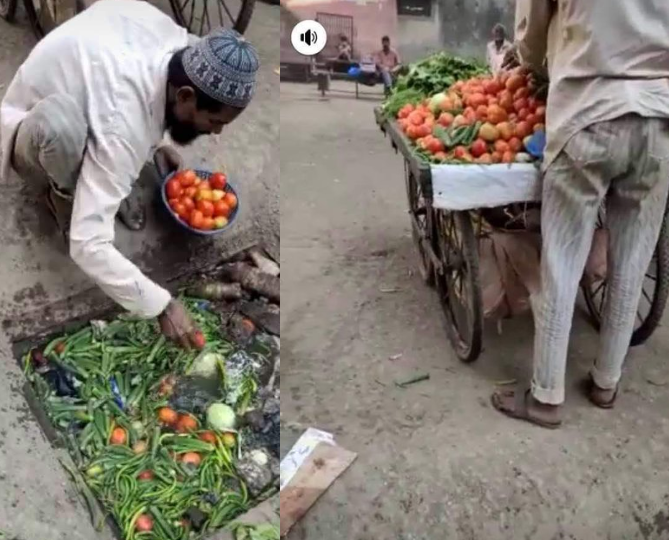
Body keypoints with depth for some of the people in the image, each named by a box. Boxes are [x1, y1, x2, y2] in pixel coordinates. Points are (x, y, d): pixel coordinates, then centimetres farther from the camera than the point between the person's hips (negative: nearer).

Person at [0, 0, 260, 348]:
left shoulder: (180, 42, -23)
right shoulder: (122, 128, -43)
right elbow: (87, 246, -45)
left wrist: (155, 142, -3)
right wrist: (162, 306, -39)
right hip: (34, 133, -7)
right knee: (60, 121, -40)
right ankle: (64, 196, -7)